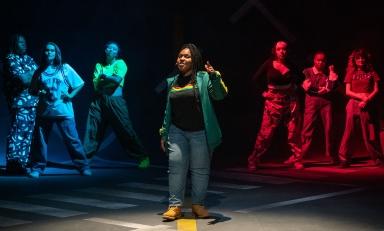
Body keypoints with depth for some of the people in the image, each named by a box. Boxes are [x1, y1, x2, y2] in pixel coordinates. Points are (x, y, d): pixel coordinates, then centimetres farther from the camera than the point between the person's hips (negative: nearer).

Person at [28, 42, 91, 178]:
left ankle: (83, 167, 5)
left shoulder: (65, 68, 4)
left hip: (63, 111, -2)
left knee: (72, 139, -2)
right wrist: (39, 93, -7)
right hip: (44, 111, 2)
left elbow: (80, 83, 6)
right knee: (40, 140, 4)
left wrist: (71, 95, -5)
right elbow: (32, 90, 15)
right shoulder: (39, 71, 10)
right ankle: (37, 168, 15)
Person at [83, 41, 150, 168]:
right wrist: (111, 79, -9)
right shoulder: (99, 65, 15)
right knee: (92, 129, -1)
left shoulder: (120, 63, 5)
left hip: (115, 100, -3)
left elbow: (118, 79, -12)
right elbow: (96, 84, 3)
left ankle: (143, 157, 2)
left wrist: (104, 76, -1)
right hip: (99, 100, 4)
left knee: (125, 130, -4)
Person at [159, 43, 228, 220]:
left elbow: (220, 95, -16)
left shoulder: (203, 78, -2)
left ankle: (198, 204, 17)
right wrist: (164, 133, 15)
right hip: (177, 131, 3)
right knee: (176, 166, -4)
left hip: (200, 132, -3)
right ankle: (175, 206, 0)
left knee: (200, 169, 4)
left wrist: (215, 77, -32)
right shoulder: (172, 82, 11)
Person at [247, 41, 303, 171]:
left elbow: (297, 79, 16)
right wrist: (265, 91, -1)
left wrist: (294, 88, 1)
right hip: (273, 101, -3)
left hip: (290, 100, 3)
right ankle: (253, 161, 1)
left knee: (294, 132, 2)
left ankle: (296, 158, 16)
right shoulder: (269, 64, -6)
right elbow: (256, 79, 0)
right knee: (265, 132, -6)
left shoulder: (290, 65, 1)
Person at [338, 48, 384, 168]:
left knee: (370, 133, 0)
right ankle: (344, 159, -7)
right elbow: (348, 92, 2)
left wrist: (366, 100, -13)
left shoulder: (372, 73, 9)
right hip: (354, 104, 0)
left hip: (368, 105, 0)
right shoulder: (351, 73, 9)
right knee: (348, 131, -6)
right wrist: (361, 96, -13)